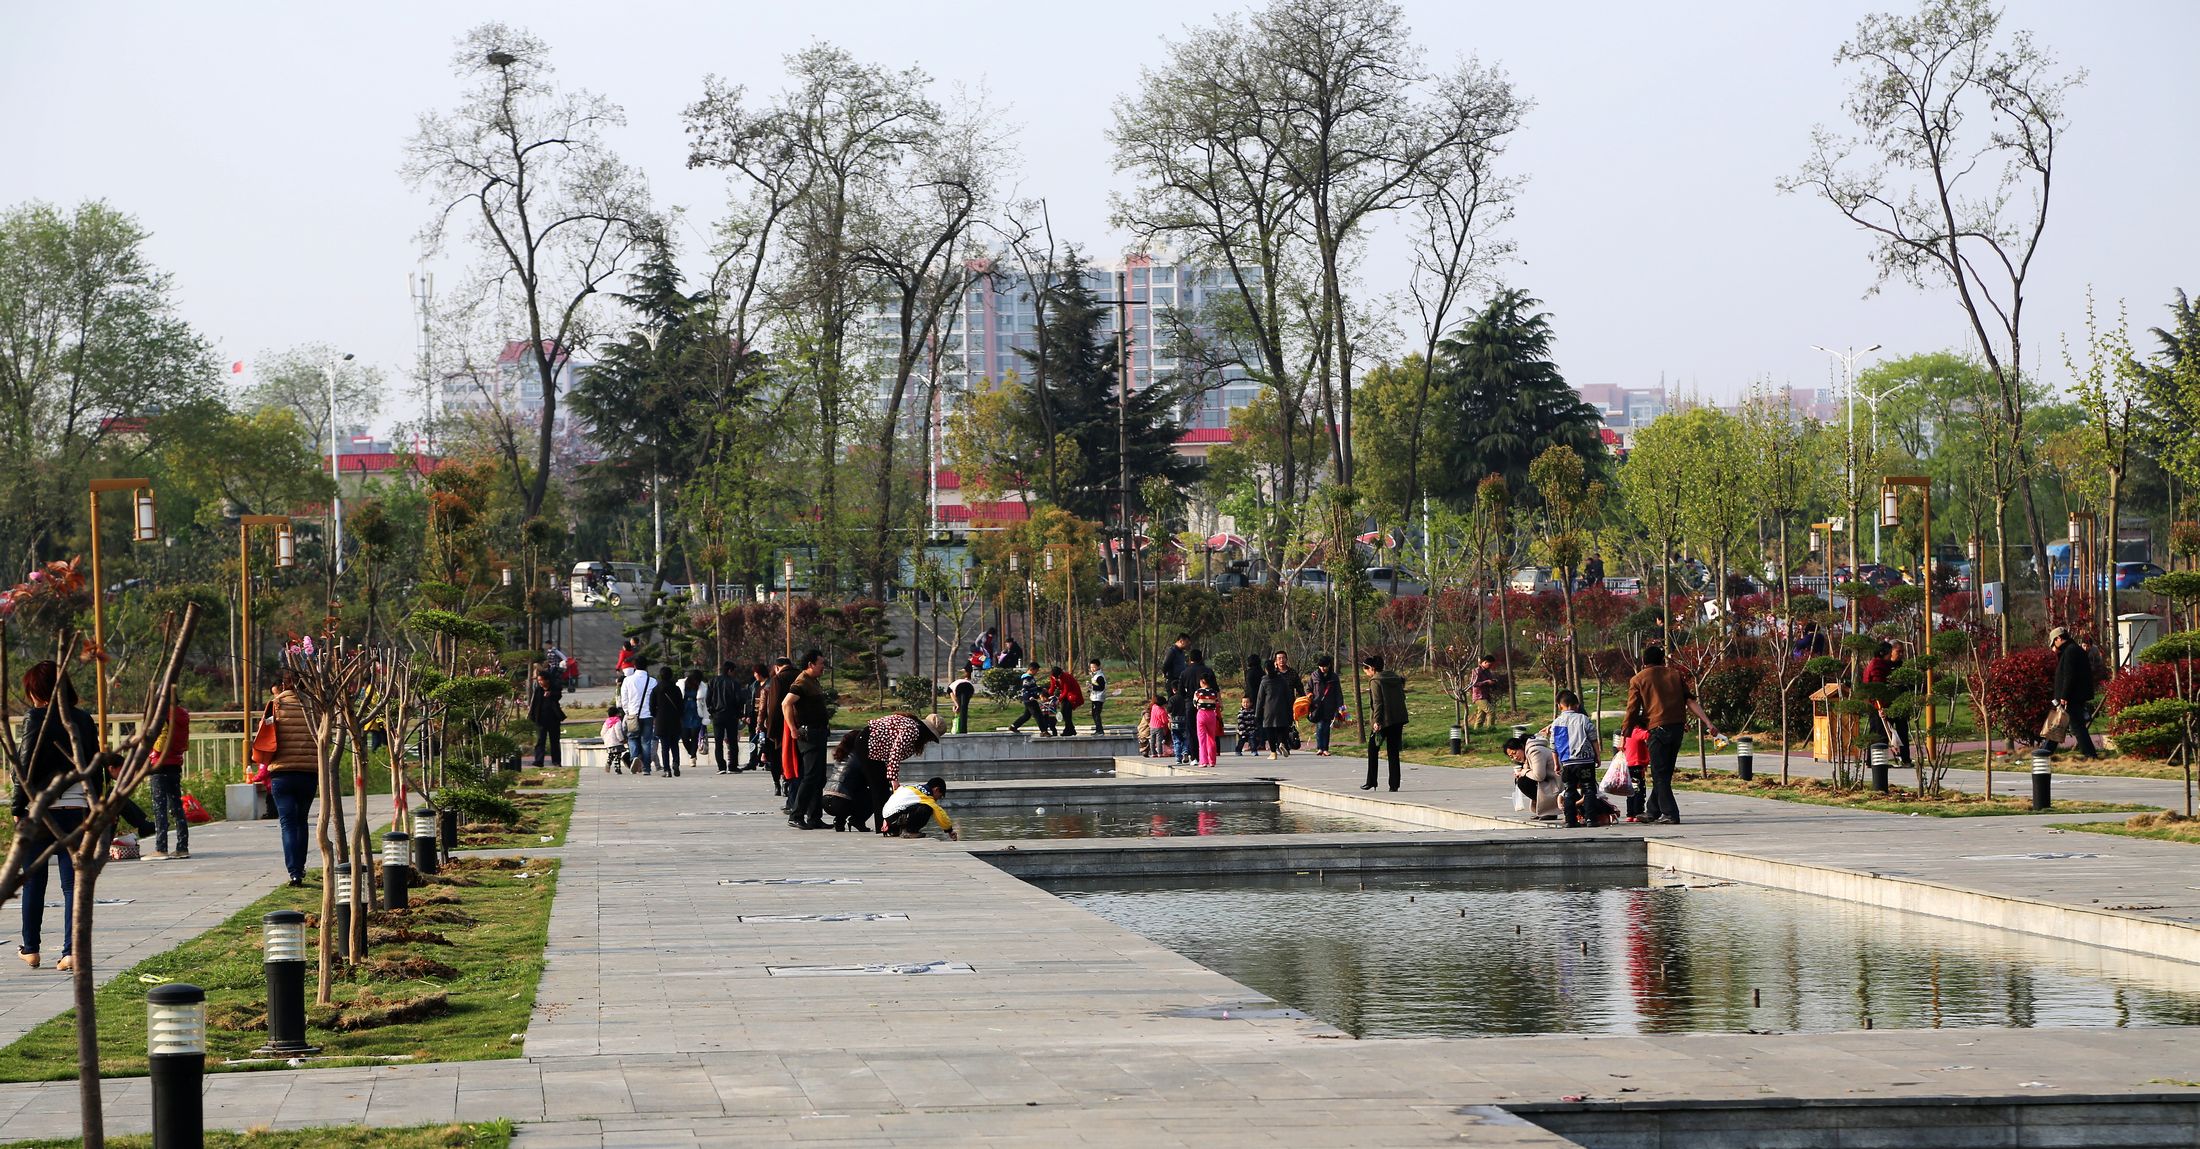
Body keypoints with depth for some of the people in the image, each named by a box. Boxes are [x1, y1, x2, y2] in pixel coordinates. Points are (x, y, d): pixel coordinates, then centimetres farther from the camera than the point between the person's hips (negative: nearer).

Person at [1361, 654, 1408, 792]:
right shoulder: (1395, 676, 11)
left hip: (1384, 720, -6)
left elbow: (1378, 703, -17)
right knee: (1393, 752, 8)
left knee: (1372, 750, 10)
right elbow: (1402, 697, 14)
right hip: (1398, 720, 6)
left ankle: (1371, 782, 11)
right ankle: (1394, 784, 3)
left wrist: (1377, 722, -19)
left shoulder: (1376, 681, -10)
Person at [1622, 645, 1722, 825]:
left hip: (1658, 728, -5)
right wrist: (1708, 723, 1)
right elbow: (1691, 701, 5)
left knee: (1660, 775, 1)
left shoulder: (1638, 680, 4)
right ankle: (1653, 813, 22)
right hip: (1678, 727, 5)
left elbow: (1632, 711, -3)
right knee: (1664, 773, 14)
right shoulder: (1675, 674, 14)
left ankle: (1670, 814, -6)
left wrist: (1624, 734, 2)